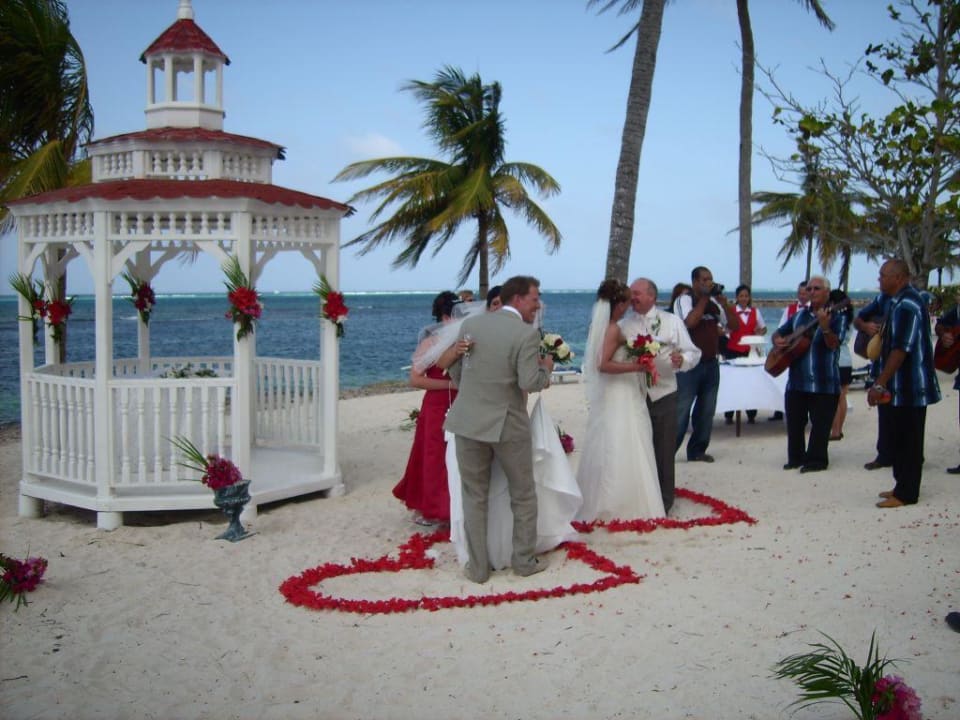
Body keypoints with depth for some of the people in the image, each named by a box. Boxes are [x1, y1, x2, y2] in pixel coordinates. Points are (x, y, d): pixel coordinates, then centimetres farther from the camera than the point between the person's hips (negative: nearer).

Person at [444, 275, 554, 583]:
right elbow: (530, 383, -19)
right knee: (523, 495, 16)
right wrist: (546, 368, 2)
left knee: (474, 497, 12)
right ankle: (524, 560, 24)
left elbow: (455, 371, 10)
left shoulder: (470, 323, 2)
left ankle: (478, 567, 17)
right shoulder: (527, 333, -13)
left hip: (468, 422, 4)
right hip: (508, 425, -3)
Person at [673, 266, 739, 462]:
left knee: (706, 411, 9)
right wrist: (704, 299, -14)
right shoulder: (684, 300, -5)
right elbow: (690, 322, -22)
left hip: (711, 363, 6)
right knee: (681, 411, -6)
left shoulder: (715, 302, 11)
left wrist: (723, 302, -4)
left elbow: (734, 325, 7)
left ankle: (697, 451, 18)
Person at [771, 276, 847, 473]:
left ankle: (816, 459, 10)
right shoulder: (800, 315, 13)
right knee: (794, 421, 9)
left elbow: (833, 344, -17)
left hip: (824, 382, -5)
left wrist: (825, 327, -35)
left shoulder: (837, 316, -4)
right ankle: (796, 457, 20)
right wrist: (777, 341, -3)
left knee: (820, 423, 1)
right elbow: (778, 333, 21)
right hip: (797, 380, 5)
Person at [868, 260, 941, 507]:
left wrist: (880, 384, -24)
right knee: (901, 438, 16)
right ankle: (903, 486, 24)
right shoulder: (899, 302, 14)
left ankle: (906, 494, 2)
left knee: (908, 440, -3)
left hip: (911, 387, -10)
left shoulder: (907, 304, -19)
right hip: (903, 387, 10)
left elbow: (901, 349, -25)